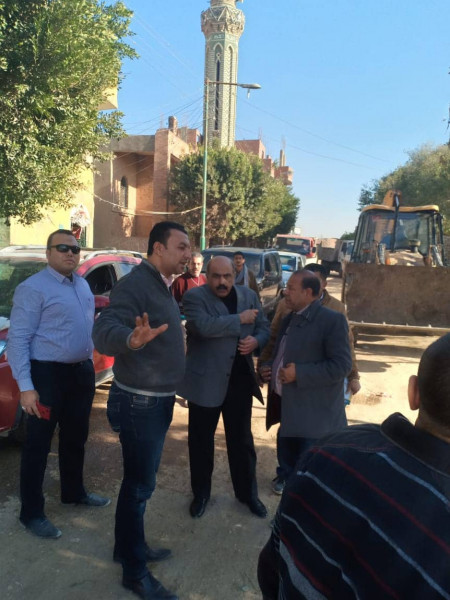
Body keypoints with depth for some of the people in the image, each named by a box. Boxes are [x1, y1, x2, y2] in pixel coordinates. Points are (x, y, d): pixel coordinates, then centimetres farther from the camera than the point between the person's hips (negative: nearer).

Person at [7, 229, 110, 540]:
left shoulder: (82, 285, 10)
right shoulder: (33, 288, -13)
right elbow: (18, 339, -16)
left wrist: (88, 364, 13)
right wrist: (26, 387, -21)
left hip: (82, 372, 8)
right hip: (48, 374, -7)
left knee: (76, 437, 20)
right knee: (38, 444, 5)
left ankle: (74, 492, 39)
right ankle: (32, 513, 20)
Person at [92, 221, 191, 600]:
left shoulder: (162, 286, 9)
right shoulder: (135, 283, -21)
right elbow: (104, 330, -35)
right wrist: (130, 339, -55)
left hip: (157, 400, 9)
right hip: (139, 402, -9)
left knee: (141, 480, 21)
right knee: (139, 485, 5)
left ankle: (130, 547, 40)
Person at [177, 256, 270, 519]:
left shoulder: (249, 296, 4)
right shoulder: (194, 297, -10)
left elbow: (264, 327, 10)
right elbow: (204, 326, -27)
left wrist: (256, 341, -12)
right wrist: (240, 319, -21)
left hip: (240, 379, 3)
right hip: (206, 380, -3)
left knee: (242, 439, 15)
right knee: (201, 439, 12)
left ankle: (247, 492, 33)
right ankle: (201, 492, 32)